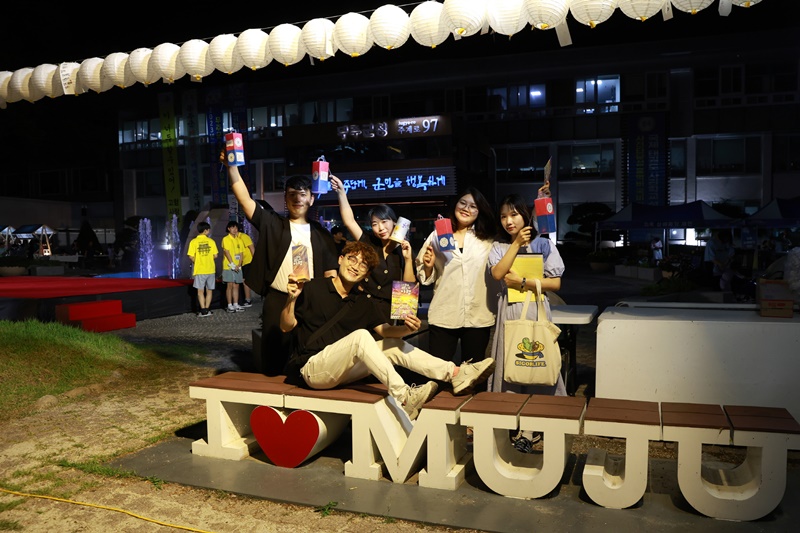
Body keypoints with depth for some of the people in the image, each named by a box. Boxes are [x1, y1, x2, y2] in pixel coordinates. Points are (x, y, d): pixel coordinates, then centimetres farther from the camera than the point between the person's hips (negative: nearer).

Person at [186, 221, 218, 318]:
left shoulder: (193, 242, -5)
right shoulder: (211, 241, -2)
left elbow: (191, 256, -10)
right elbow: (215, 255, -2)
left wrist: (196, 262, 9)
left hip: (199, 270, -1)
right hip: (210, 269, 1)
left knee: (200, 291, 4)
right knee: (209, 290, 13)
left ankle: (203, 311, -2)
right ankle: (207, 310, 14)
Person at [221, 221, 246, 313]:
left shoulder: (239, 240, 13)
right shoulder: (226, 239, -3)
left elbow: (241, 254, 9)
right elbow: (227, 252, -10)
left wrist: (238, 265, -6)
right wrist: (232, 265, -15)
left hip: (238, 267, 5)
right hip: (229, 267, -5)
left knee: (236, 286, 6)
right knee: (229, 286, -4)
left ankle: (236, 305, 10)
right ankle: (230, 306, -2)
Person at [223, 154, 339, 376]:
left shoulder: (320, 233, 10)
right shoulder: (272, 224, 6)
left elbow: (331, 272, 8)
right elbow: (245, 199, -6)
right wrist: (232, 167, -18)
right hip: (277, 300, -1)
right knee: (273, 354, 2)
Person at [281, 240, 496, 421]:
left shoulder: (363, 301, 12)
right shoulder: (313, 288, -5)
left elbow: (385, 331, 2)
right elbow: (286, 326, -8)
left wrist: (406, 328, -19)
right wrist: (292, 298, -27)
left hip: (341, 370, 6)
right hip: (311, 367, -6)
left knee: (394, 345, -3)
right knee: (360, 335, -30)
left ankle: (455, 374, -9)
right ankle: (403, 396, -39)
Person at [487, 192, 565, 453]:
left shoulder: (543, 244, 4)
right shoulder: (498, 246, 10)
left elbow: (555, 283, -2)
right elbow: (497, 273, -10)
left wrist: (522, 282, -10)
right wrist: (517, 243, -9)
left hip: (535, 311, -2)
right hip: (508, 312, 2)